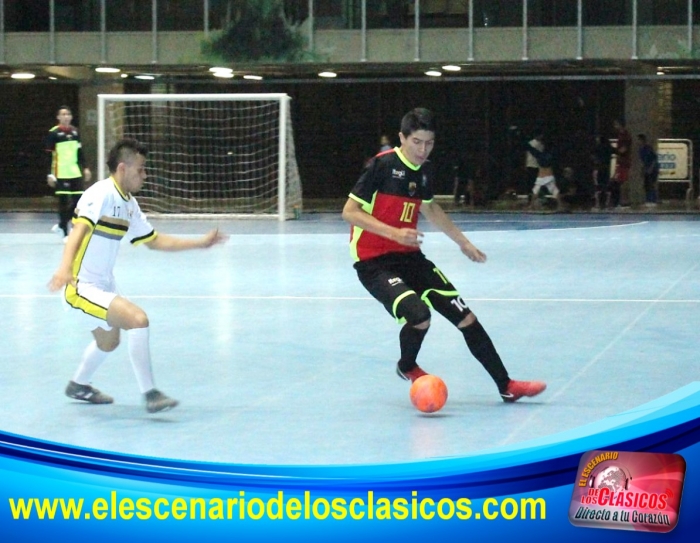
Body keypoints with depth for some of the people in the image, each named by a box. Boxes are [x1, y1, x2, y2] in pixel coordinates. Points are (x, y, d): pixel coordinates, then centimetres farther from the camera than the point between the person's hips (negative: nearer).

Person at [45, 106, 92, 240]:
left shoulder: (75, 131, 9)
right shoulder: (53, 133, -7)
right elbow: (49, 155, -8)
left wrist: (85, 168, 11)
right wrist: (50, 174, -13)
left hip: (75, 173, 6)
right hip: (61, 174, -6)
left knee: (78, 201, 3)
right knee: (64, 202, -4)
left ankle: (61, 224, 22)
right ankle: (65, 233, 3)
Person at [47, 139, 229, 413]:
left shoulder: (129, 204, 8)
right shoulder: (102, 194, -19)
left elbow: (154, 240, 20)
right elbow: (79, 229, -35)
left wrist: (201, 242, 18)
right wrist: (65, 267, -53)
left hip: (103, 285, 10)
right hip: (83, 287, -10)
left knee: (109, 341, 30)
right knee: (137, 319, -25)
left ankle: (79, 386, 55)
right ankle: (150, 394, -19)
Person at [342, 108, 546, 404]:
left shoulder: (426, 170, 6)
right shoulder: (382, 165, -16)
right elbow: (349, 211, -18)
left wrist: (463, 242, 31)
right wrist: (394, 232, -28)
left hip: (409, 256, 7)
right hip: (373, 262, -7)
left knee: (465, 316, 3)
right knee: (419, 316, -28)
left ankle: (506, 386, 15)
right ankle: (407, 367, 6)